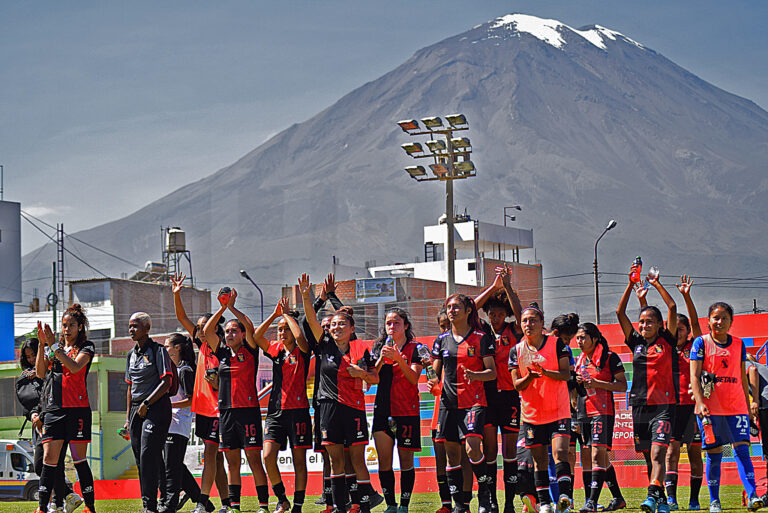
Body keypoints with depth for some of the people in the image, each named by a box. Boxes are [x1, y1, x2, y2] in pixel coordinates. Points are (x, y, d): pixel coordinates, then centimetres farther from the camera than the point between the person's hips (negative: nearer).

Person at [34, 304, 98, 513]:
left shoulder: (86, 347, 3)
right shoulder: (55, 347, 17)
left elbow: (75, 366, -16)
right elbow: (41, 373, 5)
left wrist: (54, 346, -19)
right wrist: (42, 345, -5)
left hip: (77, 409, -4)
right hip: (53, 409, 4)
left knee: (79, 459, -1)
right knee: (49, 458, -4)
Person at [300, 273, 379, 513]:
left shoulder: (360, 349, 2)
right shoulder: (325, 348, 7)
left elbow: (375, 378, 6)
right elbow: (312, 321, -2)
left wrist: (361, 373, -15)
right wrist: (305, 296, -13)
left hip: (354, 408, -2)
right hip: (329, 408, 2)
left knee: (357, 460, -2)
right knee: (335, 460, 4)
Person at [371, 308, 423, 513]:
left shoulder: (415, 348, 2)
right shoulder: (380, 347, 12)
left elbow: (414, 378, -10)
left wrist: (398, 358, -21)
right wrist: (381, 359, -10)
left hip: (407, 410, -3)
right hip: (383, 409, 3)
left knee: (406, 460, 0)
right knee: (384, 460, -2)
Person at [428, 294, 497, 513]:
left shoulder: (481, 338, 0)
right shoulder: (442, 340, 11)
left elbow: (492, 372, -2)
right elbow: (437, 371, 18)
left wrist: (475, 375, -20)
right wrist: (434, 380, -2)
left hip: (474, 402, -4)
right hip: (449, 402, 4)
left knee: (472, 448, -20)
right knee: (452, 452, 4)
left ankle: (485, 495, -2)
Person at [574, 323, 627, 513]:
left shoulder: (610, 357, -4)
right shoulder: (580, 360, 16)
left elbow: (623, 385, -7)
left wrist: (597, 383, -16)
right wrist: (578, 383, 2)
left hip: (603, 411, -8)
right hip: (585, 411, 8)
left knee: (598, 454, -16)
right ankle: (618, 497, 22)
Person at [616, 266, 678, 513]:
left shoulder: (667, 342, 3)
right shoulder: (636, 343, 12)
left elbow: (672, 308, -5)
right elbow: (620, 312, 8)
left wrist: (657, 284, 2)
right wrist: (631, 284, 4)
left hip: (663, 405, -5)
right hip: (640, 405, 5)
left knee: (657, 454, -18)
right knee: (649, 458, 8)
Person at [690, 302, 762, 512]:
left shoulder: (739, 344, 12)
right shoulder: (701, 343, 1)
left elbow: (743, 378, 17)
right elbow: (694, 376, -4)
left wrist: (748, 406, 16)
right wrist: (700, 402, -16)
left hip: (736, 406, 2)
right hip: (710, 408, -2)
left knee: (742, 449, -9)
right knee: (714, 454, 0)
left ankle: (752, 496, -16)